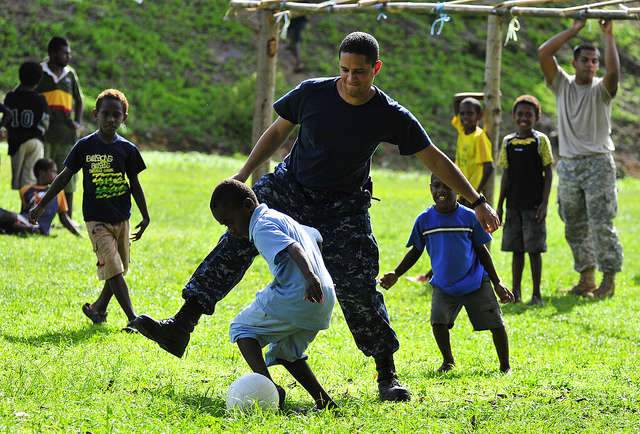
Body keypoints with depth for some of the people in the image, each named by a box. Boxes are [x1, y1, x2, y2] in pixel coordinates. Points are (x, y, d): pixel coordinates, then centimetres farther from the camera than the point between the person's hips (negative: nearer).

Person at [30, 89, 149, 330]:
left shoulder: (127, 149, 2)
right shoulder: (85, 146, -4)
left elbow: (135, 184, 11)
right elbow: (64, 177, 2)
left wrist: (145, 217, 13)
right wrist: (41, 206, 2)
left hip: (121, 218, 4)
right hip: (97, 219, -4)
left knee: (117, 269, 10)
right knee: (113, 269, -13)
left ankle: (98, 309, 30)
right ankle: (133, 319, -15)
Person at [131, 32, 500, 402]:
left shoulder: (390, 117, -15)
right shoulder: (312, 93, -12)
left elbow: (435, 158, -6)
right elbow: (278, 131, 6)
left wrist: (478, 202, -6)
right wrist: (242, 176, 5)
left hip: (344, 208, -1)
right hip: (289, 188, 1)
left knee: (357, 288, -13)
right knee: (236, 240, -19)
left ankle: (387, 374, 4)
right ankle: (180, 328, -21)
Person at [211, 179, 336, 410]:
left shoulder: (262, 227, -7)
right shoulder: (280, 218, 23)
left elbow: (293, 248, -25)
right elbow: (316, 236, 37)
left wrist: (310, 277, -40)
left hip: (296, 296, -9)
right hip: (324, 299, 9)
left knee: (241, 328, 6)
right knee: (285, 351, 25)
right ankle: (324, 401, 14)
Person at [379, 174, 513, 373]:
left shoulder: (469, 217, -8)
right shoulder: (424, 220, -4)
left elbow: (482, 251, 1)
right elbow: (415, 251, 7)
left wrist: (497, 283, 1)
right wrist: (396, 274, -5)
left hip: (476, 283, -1)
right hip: (443, 286, 1)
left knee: (496, 324, -3)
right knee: (438, 321, -18)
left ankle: (505, 365, 16)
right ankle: (448, 360, 6)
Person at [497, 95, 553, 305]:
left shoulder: (540, 141, -3)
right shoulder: (508, 142, 8)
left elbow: (548, 173, -4)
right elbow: (506, 175, 12)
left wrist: (544, 203, -12)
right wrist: (500, 205, 9)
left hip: (534, 204, -4)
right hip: (514, 204, 4)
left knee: (534, 249, -2)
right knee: (516, 249, 8)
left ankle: (536, 294, 3)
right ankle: (515, 293, 14)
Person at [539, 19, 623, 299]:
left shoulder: (601, 89, -2)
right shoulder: (562, 85, 6)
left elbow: (613, 71, -25)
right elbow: (543, 54, -6)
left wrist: (608, 36, -18)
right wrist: (574, 30, -5)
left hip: (598, 163, -4)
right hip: (568, 164, 4)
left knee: (601, 223, -10)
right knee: (575, 227, 8)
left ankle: (609, 278, -5)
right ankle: (586, 278, 16)